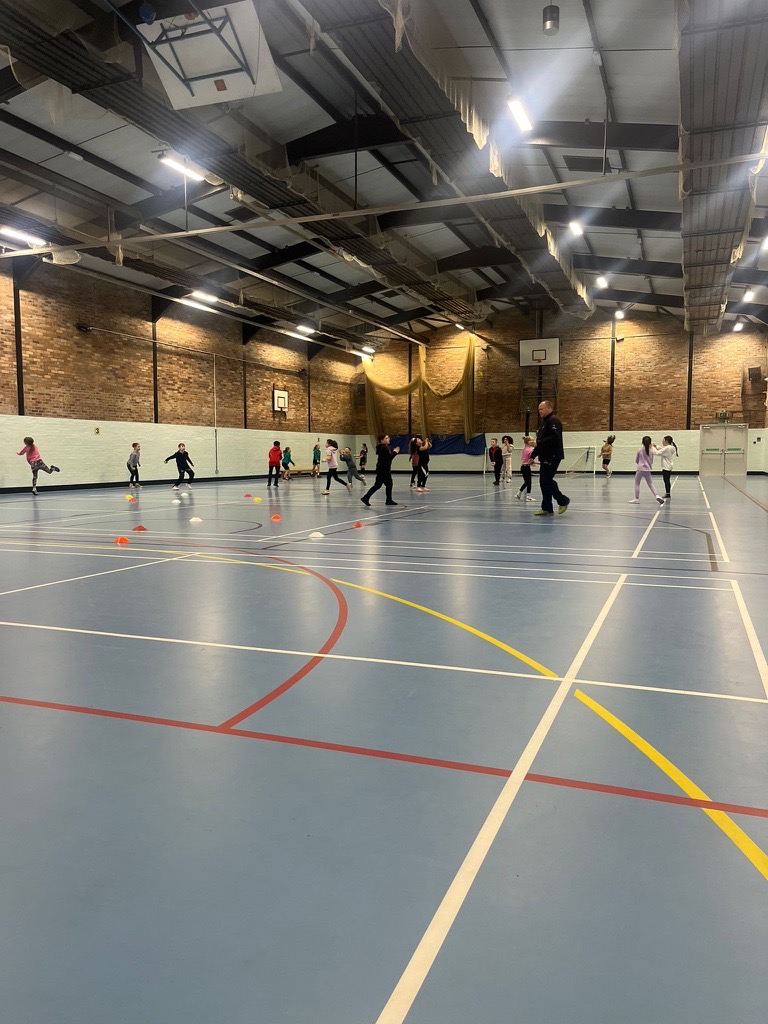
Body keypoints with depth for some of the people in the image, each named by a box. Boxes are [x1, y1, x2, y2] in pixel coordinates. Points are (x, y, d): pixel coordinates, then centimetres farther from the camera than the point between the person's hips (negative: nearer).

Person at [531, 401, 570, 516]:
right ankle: (547, 509, 11)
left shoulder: (553, 421, -11)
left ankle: (563, 501, 4)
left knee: (546, 481, -12)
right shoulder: (543, 422, 21)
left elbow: (555, 437, -25)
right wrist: (533, 456, 21)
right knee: (544, 482, 7)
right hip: (545, 458, 10)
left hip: (552, 457, -10)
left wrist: (538, 443, -22)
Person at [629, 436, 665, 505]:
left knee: (637, 483, 7)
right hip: (648, 469, 3)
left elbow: (636, 460, 3)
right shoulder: (651, 451, 1)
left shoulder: (639, 450, -6)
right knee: (650, 484, 12)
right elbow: (651, 461, 9)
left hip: (640, 469, -3)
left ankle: (637, 498, 7)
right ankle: (657, 496, -2)